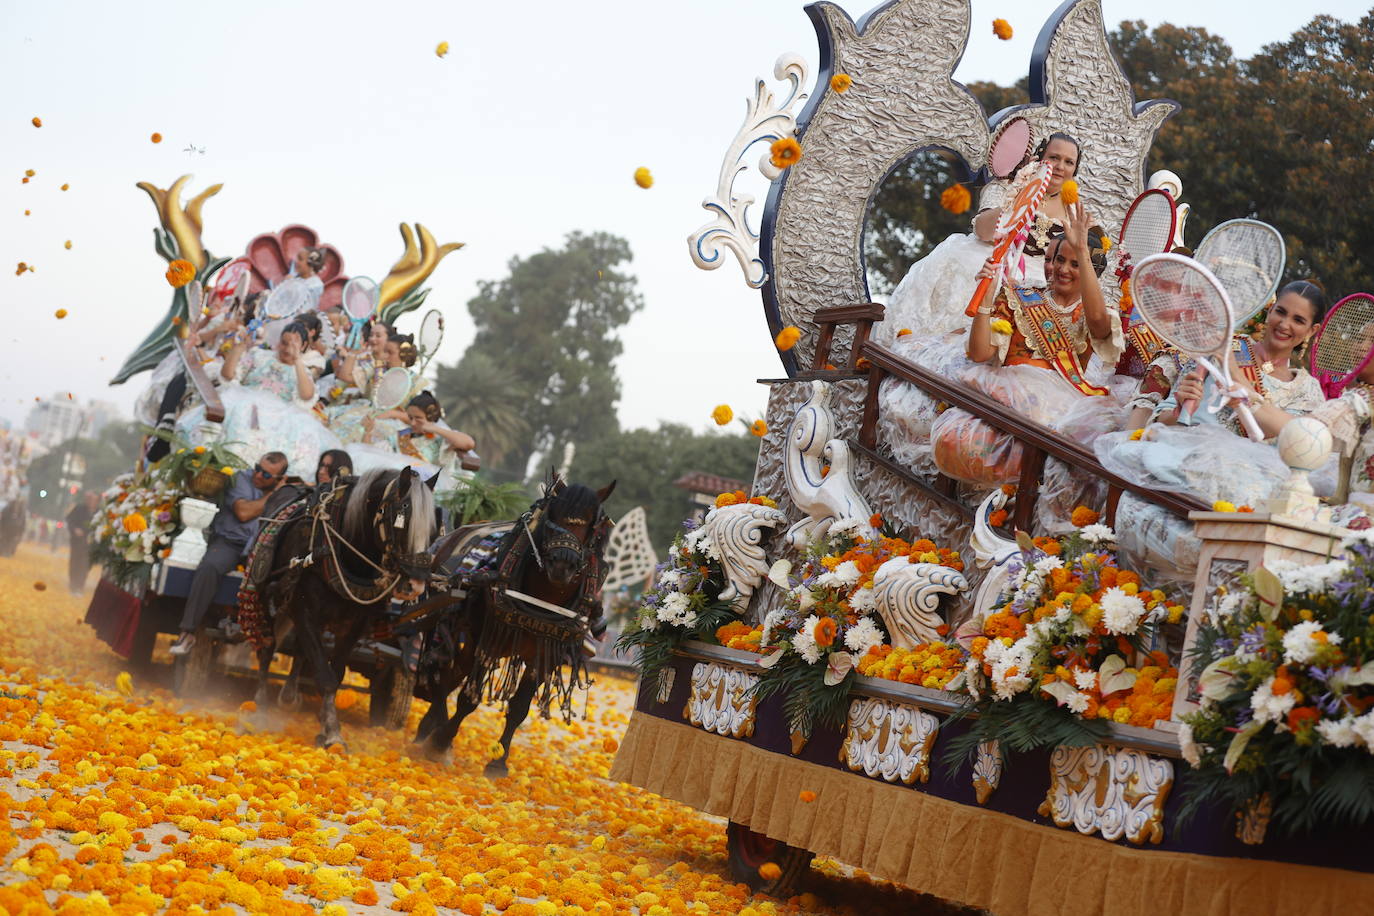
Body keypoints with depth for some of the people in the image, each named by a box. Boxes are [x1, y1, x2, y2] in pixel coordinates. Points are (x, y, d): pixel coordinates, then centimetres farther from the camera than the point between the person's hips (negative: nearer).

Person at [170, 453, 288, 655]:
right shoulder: (243, 479, 1)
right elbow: (243, 513, -13)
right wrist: (272, 495, -5)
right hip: (229, 541, -2)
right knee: (209, 567, -33)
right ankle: (188, 631, -29)